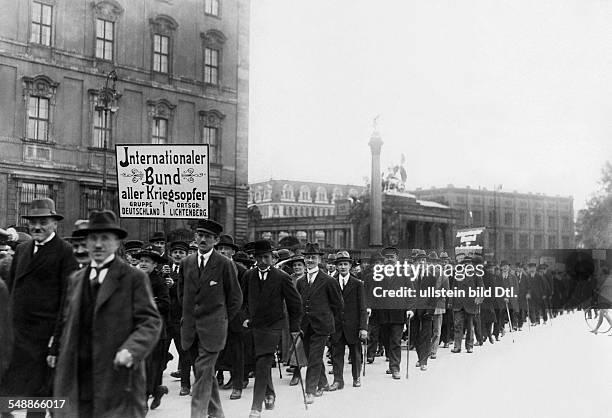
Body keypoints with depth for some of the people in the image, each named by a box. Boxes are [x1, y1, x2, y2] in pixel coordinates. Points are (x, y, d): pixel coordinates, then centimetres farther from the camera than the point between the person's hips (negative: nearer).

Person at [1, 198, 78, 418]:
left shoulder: (65, 252, -7)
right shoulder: (21, 250, 13)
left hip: (43, 332, -6)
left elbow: (67, 298, -11)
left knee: (38, 391, 3)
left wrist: (58, 339, -15)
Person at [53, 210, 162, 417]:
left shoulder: (135, 278, -2)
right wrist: (64, 363, 11)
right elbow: (68, 323, 19)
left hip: (118, 375, -4)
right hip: (77, 380, 5)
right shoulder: (75, 279, 15)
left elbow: (151, 322, -8)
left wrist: (131, 350, -23)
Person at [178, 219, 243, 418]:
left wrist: (221, 319, 3)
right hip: (190, 327, 5)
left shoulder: (225, 264, -7)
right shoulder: (186, 263, 7)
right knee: (206, 372, 15)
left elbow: (235, 298, 1)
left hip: (212, 327, -5)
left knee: (203, 372, -11)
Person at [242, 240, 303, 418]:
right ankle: (269, 394, 38)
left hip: (273, 326, -4)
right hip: (255, 326, 4)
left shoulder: (282, 277, -6)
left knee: (262, 365, -12)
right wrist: (247, 317, 5)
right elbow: (245, 300, 18)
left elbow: (295, 303, 0)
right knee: (264, 365, 15)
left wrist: (294, 327, 0)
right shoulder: (249, 276, 5)